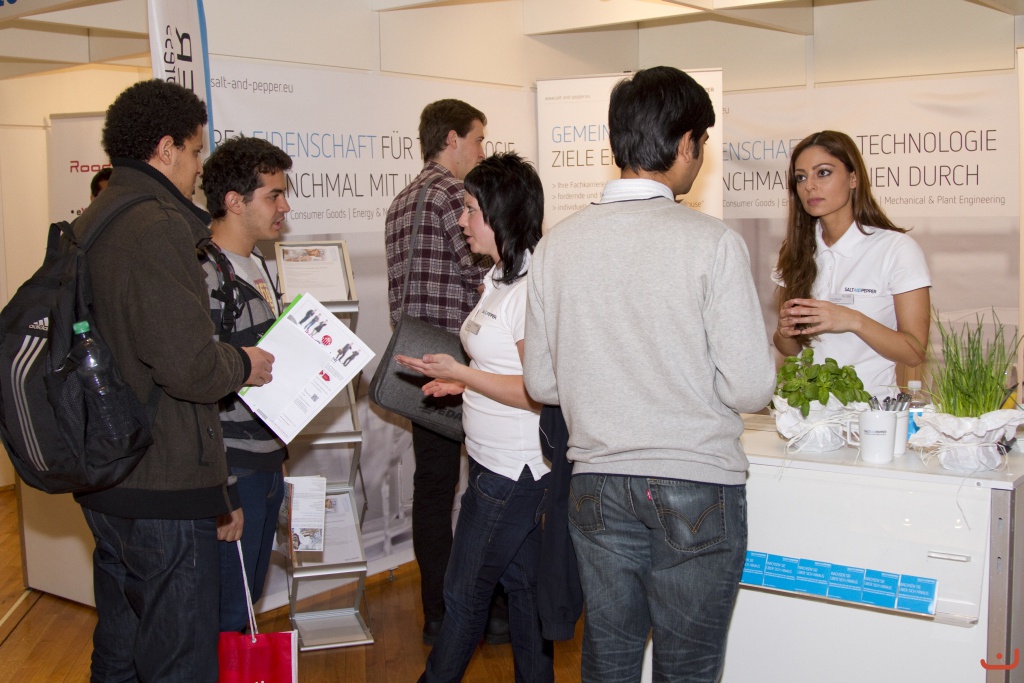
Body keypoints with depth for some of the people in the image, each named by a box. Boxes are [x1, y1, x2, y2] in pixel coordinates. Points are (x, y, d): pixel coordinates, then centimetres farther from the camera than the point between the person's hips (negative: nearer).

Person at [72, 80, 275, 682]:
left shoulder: (91, 222, 12)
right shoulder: (160, 226, -18)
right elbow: (188, 367, -25)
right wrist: (243, 364, -4)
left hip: (105, 478, 10)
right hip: (163, 491, -10)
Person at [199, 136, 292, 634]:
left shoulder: (255, 264, 13)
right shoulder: (203, 273, -19)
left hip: (266, 458, 9)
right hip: (231, 468, -9)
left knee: (250, 593, 20)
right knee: (227, 611, 2)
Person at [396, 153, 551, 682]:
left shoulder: (531, 289, -22)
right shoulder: (501, 278, 10)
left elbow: (540, 393, -23)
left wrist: (461, 373, -20)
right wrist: (465, 382, 9)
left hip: (511, 470, -10)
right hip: (498, 462, 10)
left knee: (465, 592, 5)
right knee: (522, 584, 17)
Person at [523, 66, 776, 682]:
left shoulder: (559, 243, 0)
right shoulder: (712, 242, -13)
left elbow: (542, 384, 5)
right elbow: (751, 389, -14)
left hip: (596, 488, 4)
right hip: (696, 491, -4)